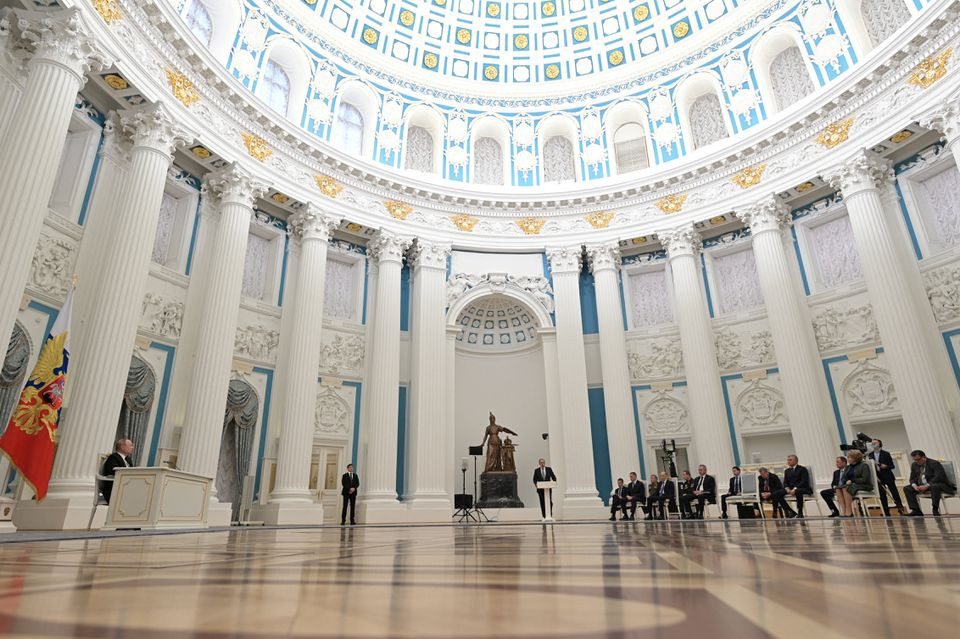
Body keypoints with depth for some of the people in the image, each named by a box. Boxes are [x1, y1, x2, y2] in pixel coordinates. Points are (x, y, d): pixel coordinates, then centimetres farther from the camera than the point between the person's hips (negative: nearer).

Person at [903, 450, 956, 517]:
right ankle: (916, 510, -17)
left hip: (938, 484, -7)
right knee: (907, 488, -10)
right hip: (922, 486, 7)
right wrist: (914, 485, -13)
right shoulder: (914, 465, 8)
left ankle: (935, 509, -32)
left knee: (935, 486, -41)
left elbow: (939, 477, -23)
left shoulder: (934, 463, -12)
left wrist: (927, 486, -31)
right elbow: (912, 478, 11)